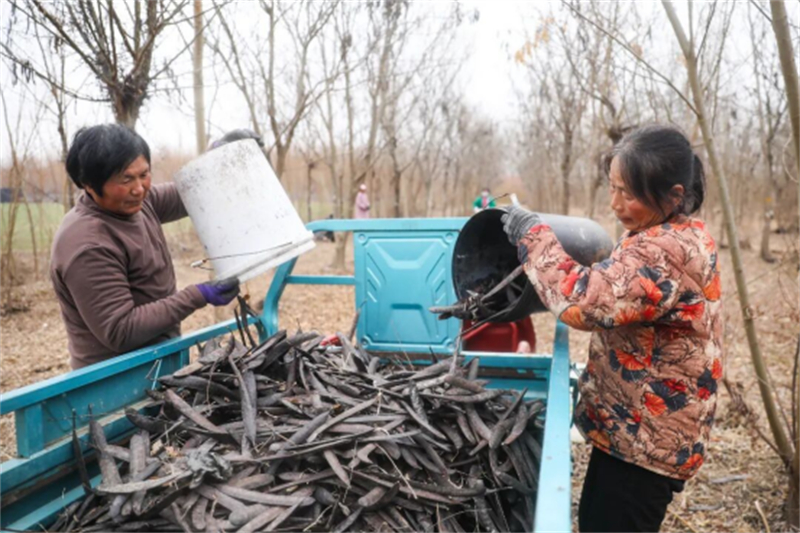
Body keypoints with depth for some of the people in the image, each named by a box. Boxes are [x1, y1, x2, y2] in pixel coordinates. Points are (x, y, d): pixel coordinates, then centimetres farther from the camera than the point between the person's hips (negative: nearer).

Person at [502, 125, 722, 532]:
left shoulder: (665, 252, -27)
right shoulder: (678, 237, 8)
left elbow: (582, 301, -35)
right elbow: (613, 294, 20)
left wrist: (532, 234, -23)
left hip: (644, 437, -10)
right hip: (641, 426, 10)